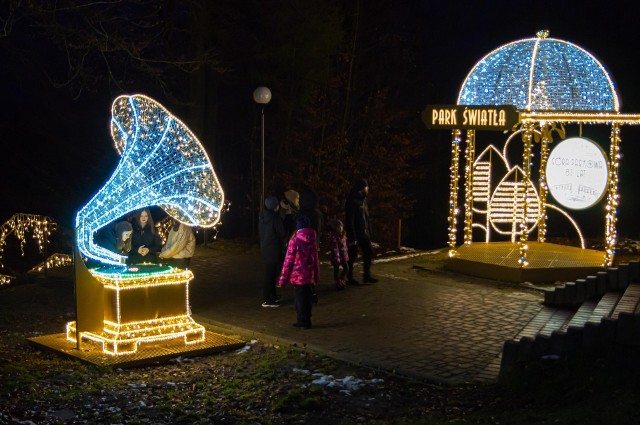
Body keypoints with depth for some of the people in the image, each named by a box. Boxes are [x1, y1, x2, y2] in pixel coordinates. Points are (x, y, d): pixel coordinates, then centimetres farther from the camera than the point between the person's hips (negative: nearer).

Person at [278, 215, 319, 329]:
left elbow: (288, 261, -11)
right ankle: (305, 321, 20)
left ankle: (303, 322, 8)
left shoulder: (295, 240, -13)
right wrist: (316, 276, 19)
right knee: (308, 298, 12)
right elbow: (315, 258, 10)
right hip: (310, 276, 5)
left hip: (299, 276, -5)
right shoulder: (312, 240, 3)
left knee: (300, 299, 3)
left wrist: (283, 278, -5)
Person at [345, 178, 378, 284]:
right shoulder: (352, 200, -16)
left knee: (369, 251, 8)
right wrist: (351, 237, -22)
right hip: (355, 234, -8)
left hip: (364, 233, 8)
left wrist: (369, 232, 13)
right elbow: (349, 220, -19)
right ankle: (349, 278, 12)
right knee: (352, 256, 1)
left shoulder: (363, 199, 11)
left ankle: (367, 276, 16)